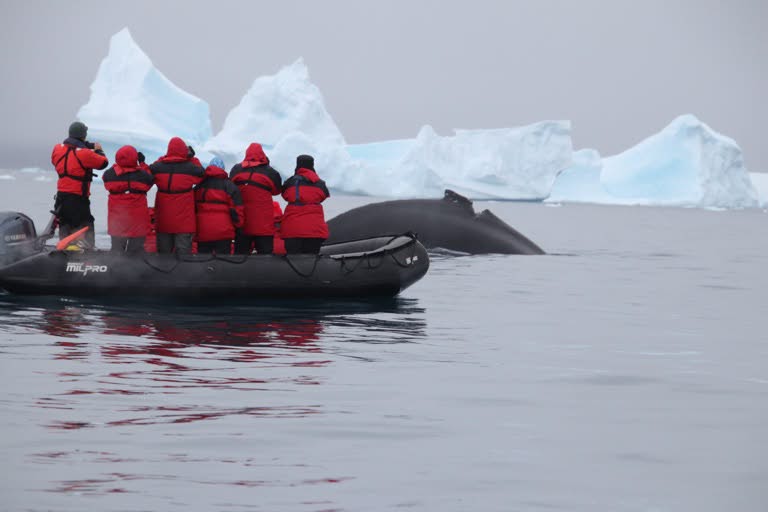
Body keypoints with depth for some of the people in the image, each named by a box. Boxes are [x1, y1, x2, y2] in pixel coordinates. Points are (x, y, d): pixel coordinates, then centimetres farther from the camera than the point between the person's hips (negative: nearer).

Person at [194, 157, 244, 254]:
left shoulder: (199, 187, 12)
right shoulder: (229, 186, -1)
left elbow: (193, 208, 18)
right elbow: (236, 209, -4)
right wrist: (238, 225, 10)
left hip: (202, 232, 3)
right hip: (223, 233, -3)